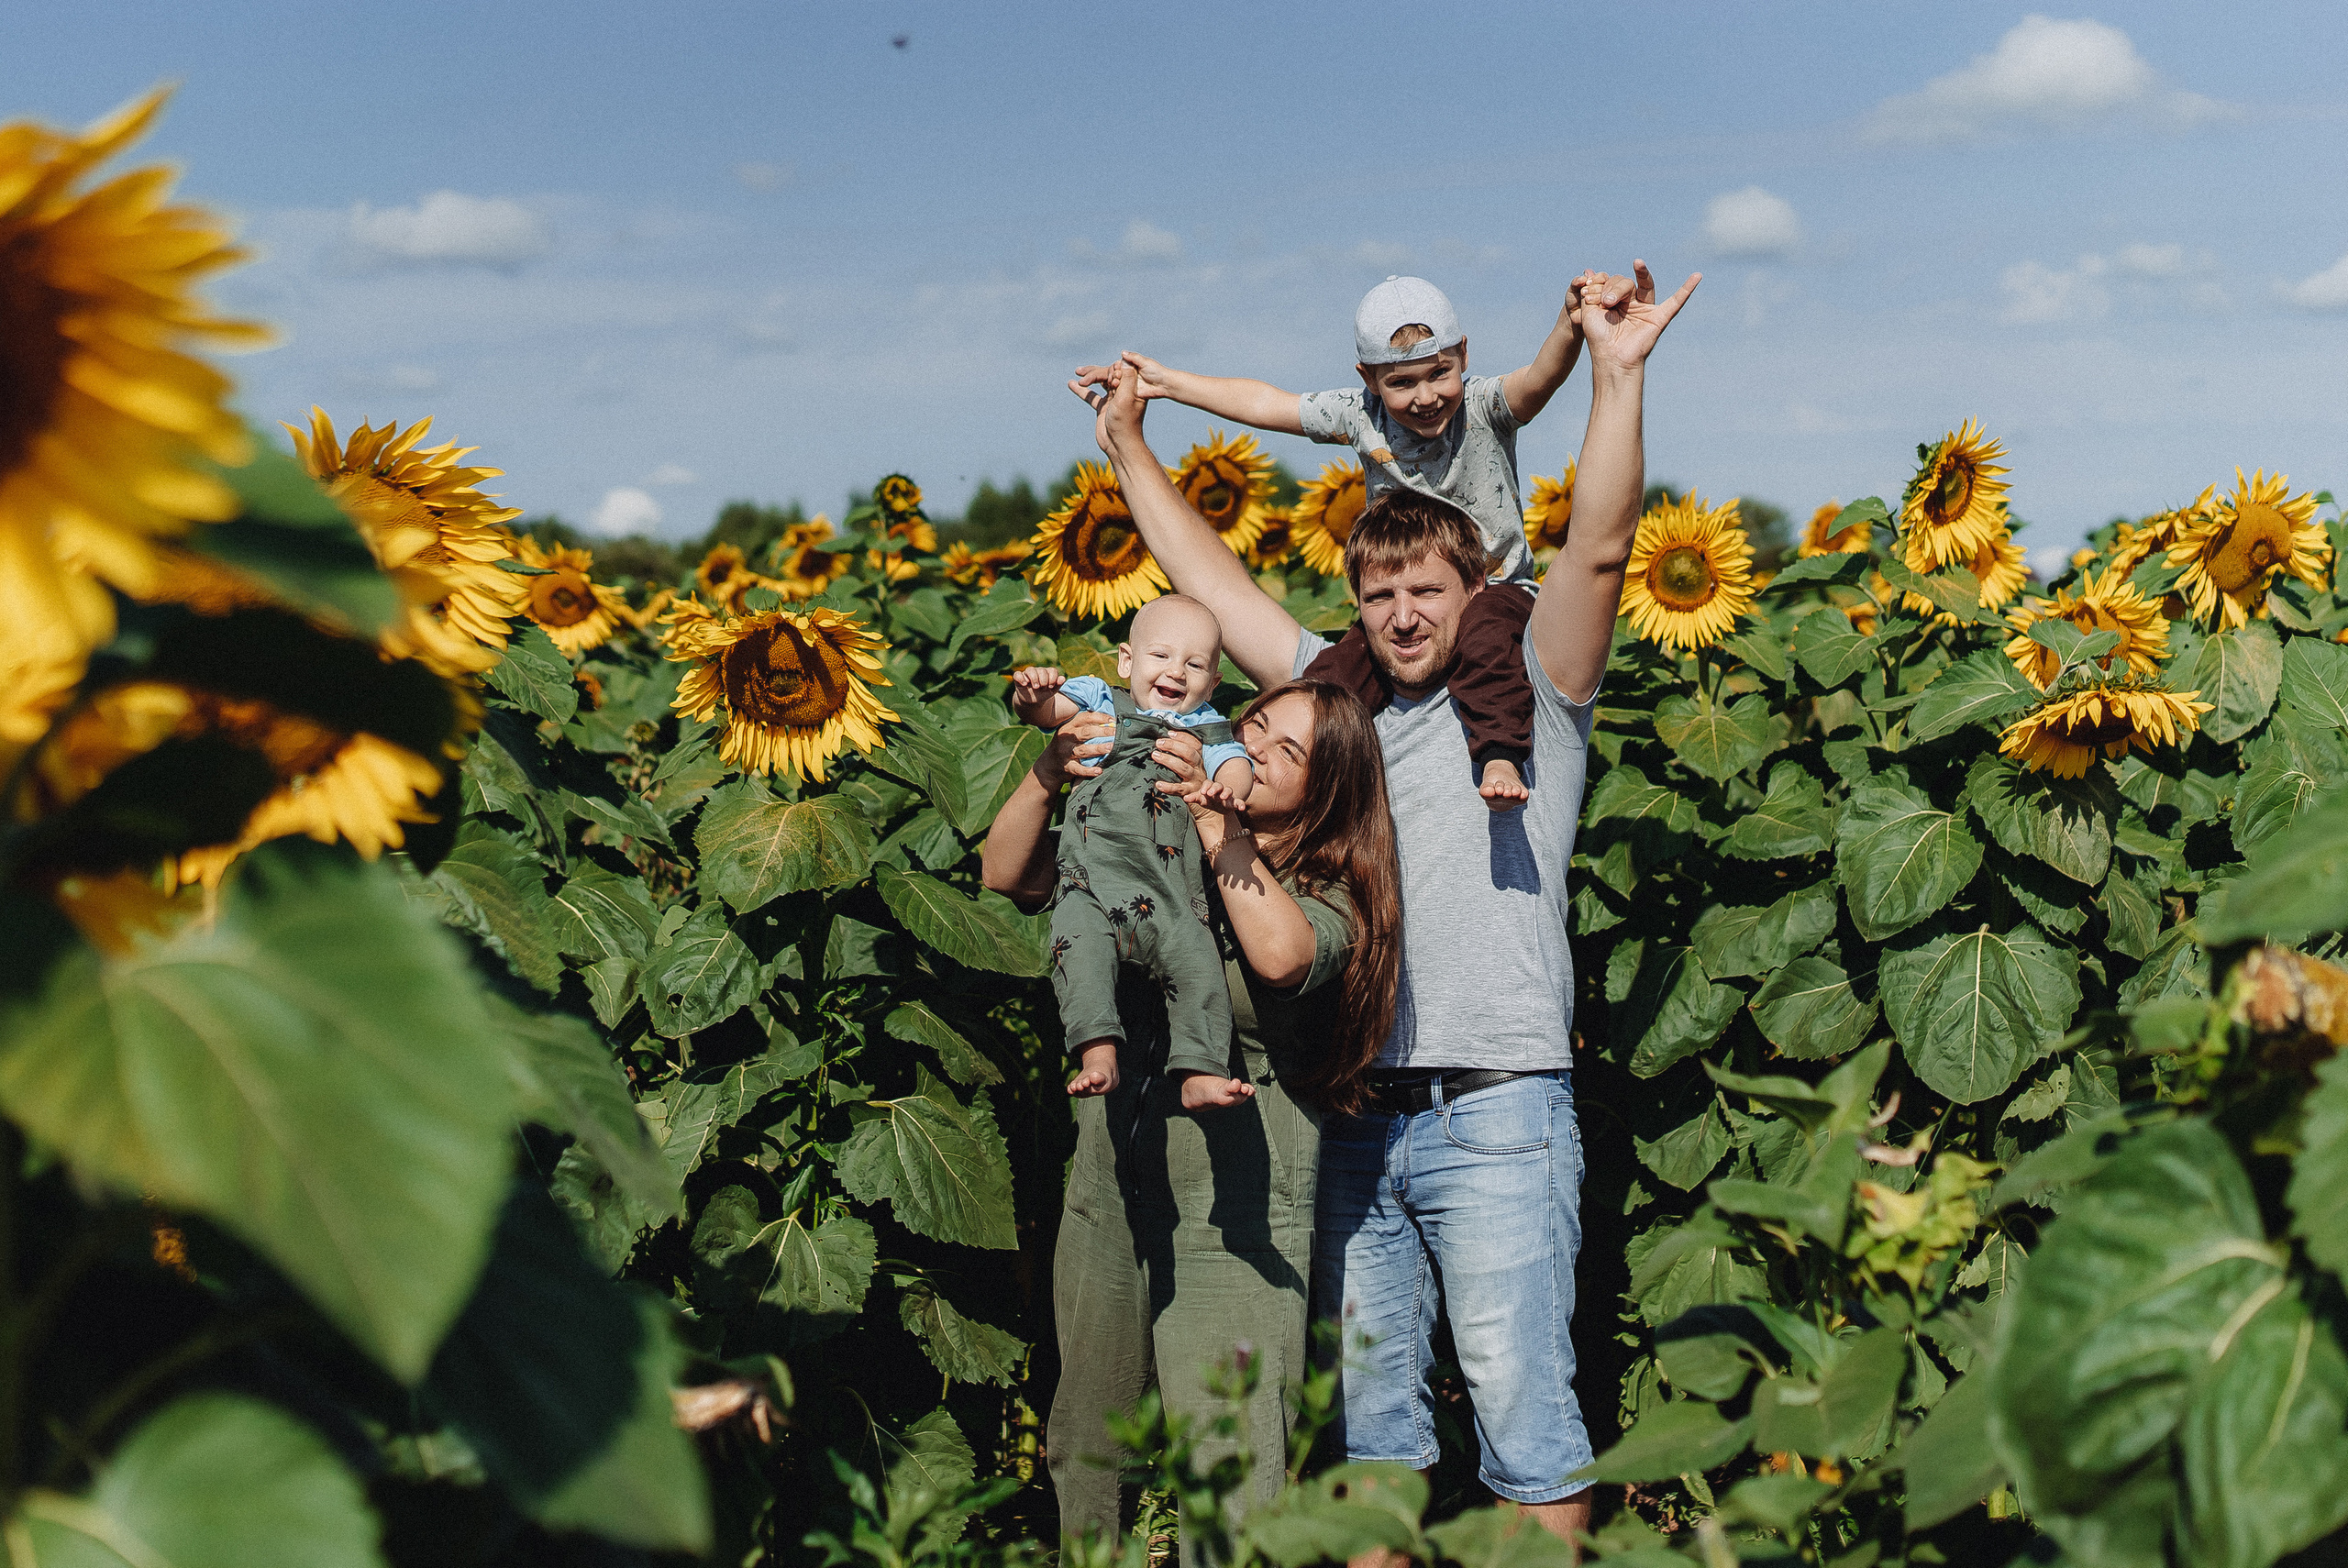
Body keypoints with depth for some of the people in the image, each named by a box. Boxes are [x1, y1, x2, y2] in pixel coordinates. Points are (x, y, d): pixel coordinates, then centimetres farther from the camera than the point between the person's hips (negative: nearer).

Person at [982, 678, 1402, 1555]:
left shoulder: (1329, 897, -2)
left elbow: (1280, 954, -24)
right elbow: (1006, 875, 7)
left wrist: (1216, 822, -20)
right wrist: (1049, 774, -8)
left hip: (1233, 1213, -4)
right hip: (1108, 1189, 4)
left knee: (1228, 1467, -7)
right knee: (1086, 1447, 15)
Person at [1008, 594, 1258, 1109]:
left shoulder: (1206, 729, 21)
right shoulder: (1098, 702, 20)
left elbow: (1237, 765, 4)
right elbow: (1044, 711, 7)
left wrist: (1227, 788, -23)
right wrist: (1033, 695, -20)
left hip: (1170, 887, 2)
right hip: (1091, 874, -1)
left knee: (1196, 959, -17)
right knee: (1078, 947, -28)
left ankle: (1200, 1075, -15)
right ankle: (1098, 1057, -35)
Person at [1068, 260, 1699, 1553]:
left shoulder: (1525, 698, 3)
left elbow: (1599, 549, -11)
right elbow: (1209, 577, 23)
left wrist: (1618, 376, -18)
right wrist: (1130, 449, 27)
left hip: (1494, 1113, -5)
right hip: (1356, 1117, 5)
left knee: (1519, 1393, -5)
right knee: (1367, 1393, 12)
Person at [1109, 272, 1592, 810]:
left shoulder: (1484, 407, -18)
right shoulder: (1359, 415, -7)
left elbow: (1539, 379, -40)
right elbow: (1263, 403, 3)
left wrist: (1569, 329, -63)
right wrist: (1166, 382, 7)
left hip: (1495, 588, -3)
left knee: (1484, 633, -38)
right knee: (1338, 679, -18)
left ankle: (1501, 753, -31)